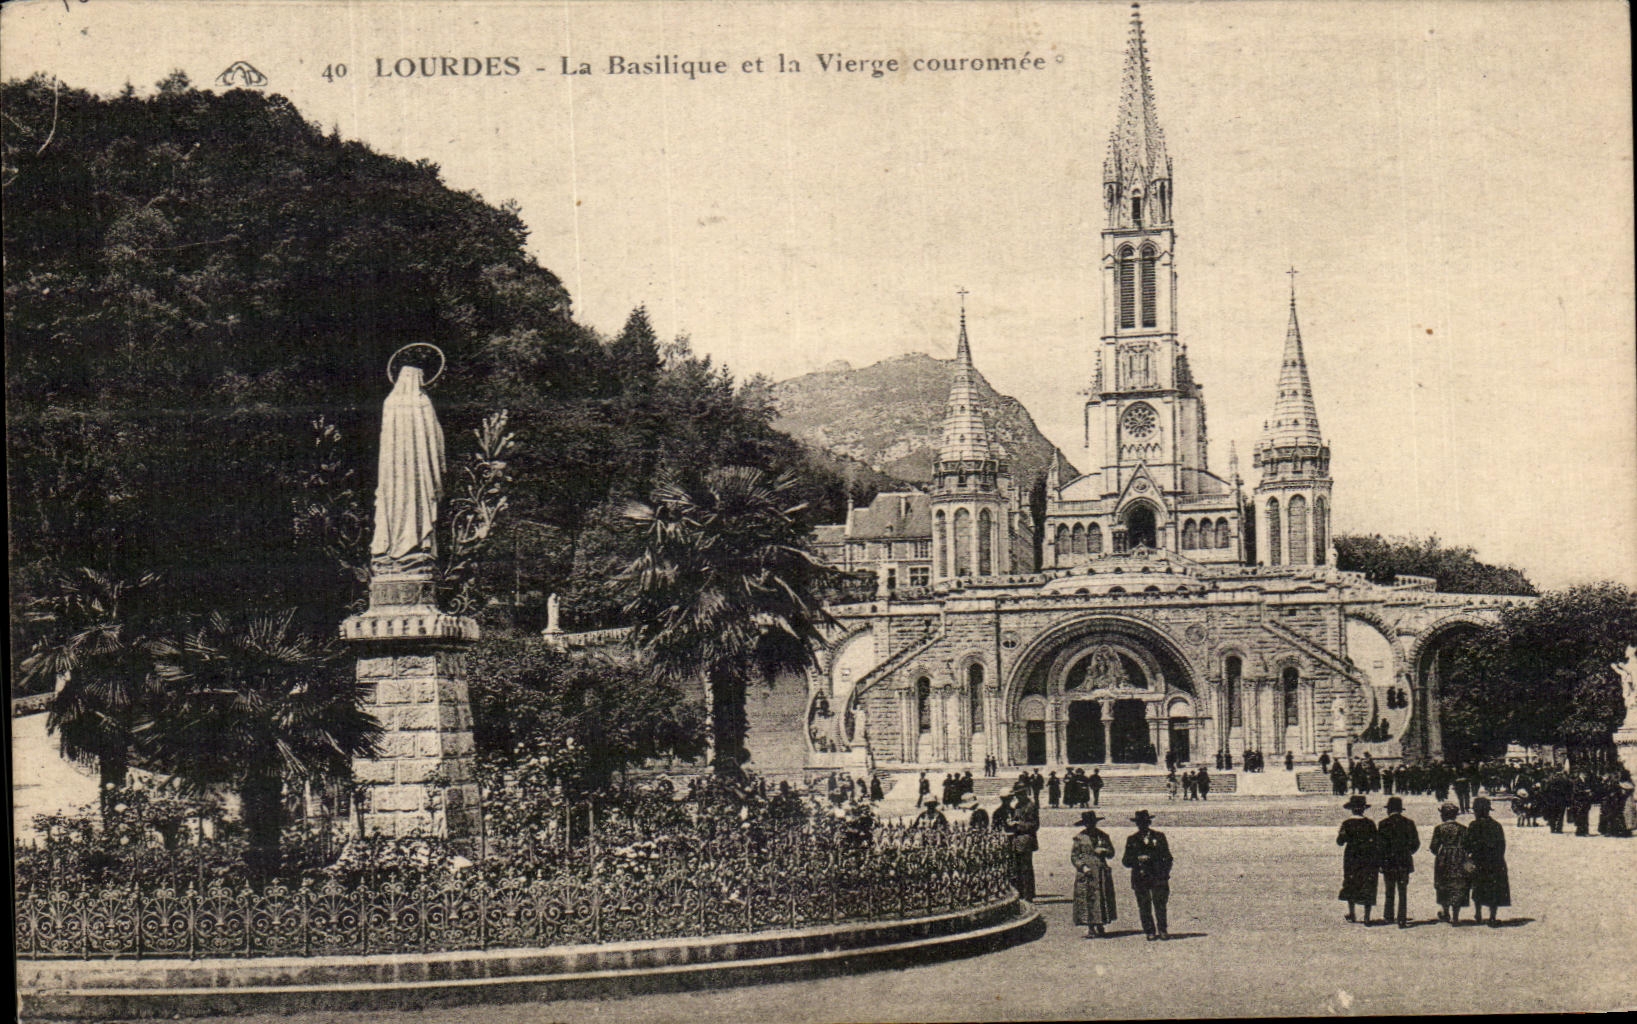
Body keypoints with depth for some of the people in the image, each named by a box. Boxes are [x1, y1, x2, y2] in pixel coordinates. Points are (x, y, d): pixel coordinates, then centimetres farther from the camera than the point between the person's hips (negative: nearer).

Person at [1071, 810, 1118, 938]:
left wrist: (1103, 851, -8)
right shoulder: (1080, 838, 3)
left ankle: (1099, 926, 14)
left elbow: (1111, 852, 13)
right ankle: (1090, 928, -3)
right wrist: (1082, 866, -12)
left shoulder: (1103, 836, 10)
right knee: (1087, 900, -7)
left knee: (1102, 900, 3)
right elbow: (1073, 856, 2)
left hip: (1102, 873, 3)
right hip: (1086, 873, -3)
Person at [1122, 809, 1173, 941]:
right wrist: (1137, 859, -11)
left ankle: (1162, 931, 4)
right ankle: (1150, 932, 6)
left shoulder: (1159, 837, 12)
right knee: (1144, 907, -1)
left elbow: (1167, 857, 12)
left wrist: (1165, 873, -1)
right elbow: (1126, 861, 9)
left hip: (1158, 877, -1)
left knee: (1160, 905, -5)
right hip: (1140, 878, 1)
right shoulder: (1132, 840, 12)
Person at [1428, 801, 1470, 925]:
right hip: (1459, 863, 1)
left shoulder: (1439, 828, -8)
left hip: (1443, 861, -1)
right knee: (1458, 888, 6)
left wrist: (1430, 846, 13)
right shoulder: (1462, 828, -1)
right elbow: (1468, 847, 1)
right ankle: (1455, 916, 3)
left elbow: (1434, 847, -8)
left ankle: (1445, 913, 23)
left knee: (1443, 887, 16)